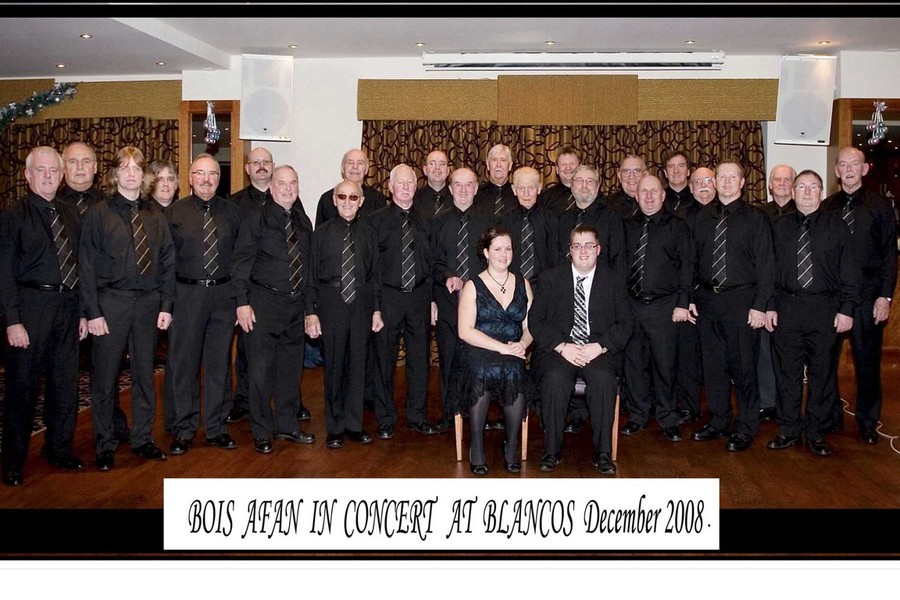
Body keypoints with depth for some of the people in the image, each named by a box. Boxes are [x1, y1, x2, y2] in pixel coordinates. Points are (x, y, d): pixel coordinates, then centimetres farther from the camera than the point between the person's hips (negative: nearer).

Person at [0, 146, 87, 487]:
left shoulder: (71, 216, 11)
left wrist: (82, 312, 9)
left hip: (67, 307, 5)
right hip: (30, 305, -5)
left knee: (65, 382, 13)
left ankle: (60, 450, 29)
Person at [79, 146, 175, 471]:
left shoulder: (155, 217, 9)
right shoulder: (97, 214, -2)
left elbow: (167, 264, 9)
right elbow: (86, 267, -5)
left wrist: (166, 306, 1)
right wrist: (92, 312, -10)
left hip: (147, 303, 3)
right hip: (110, 301, -3)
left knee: (144, 375, 12)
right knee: (104, 378, 4)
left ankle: (142, 438, 25)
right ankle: (105, 444, 19)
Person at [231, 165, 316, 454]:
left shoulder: (303, 222, 11)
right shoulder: (256, 219, -5)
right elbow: (241, 262, -7)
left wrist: (310, 304, 12)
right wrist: (242, 302, -14)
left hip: (297, 305, 5)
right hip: (264, 303, -5)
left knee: (291, 368, 13)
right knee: (261, 369, 0)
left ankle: (287, 426, 26)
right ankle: (262, 432, 12)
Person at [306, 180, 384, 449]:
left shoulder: (368, 233, 5)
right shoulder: (322, 232, 0)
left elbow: (375, 273, 7)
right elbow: (312, 273, -1)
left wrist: (377, 309, 4)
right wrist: (311, 311, -6)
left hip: (362, 301, 2)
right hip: (331, 302, -2)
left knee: (358, 363, 9)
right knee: (334, 365, 5)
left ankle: (353, 424, 23)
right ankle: (335, 427, 18)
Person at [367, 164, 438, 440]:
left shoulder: (422, 222, 10)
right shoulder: (377, 220, -1)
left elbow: (431, 262, 13)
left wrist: (431, 298, 6)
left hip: (419, 296, 3)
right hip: (388, 296, -3)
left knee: (419, 357, 9)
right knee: (384, 357, 4)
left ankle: (417, 416, 23)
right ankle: (385, 419, 17)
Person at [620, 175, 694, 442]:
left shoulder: (676, 226, 1)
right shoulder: (628, 226, 10)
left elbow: (686, 266, -2)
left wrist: (682, 303, -9)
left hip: (664, 305, -3)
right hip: (631, 304, 3)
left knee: (664, 363, 2)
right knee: (634, 362, 9)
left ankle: (668, 420, 17)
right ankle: (637, 416, 24)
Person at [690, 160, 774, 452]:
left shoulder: (755, 218, -3)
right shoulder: (703, 218, 9)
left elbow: (765, 264, -6)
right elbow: (693, 260, 11)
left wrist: (760, 305, -12)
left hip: (741, 300, -4)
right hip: (707, 298, 4)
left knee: (743, 366, 2)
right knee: (713, 364, 12)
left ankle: (746, 429, 16)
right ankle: (719, 421, 27)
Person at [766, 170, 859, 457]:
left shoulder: (836, 226, 3)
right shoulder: (779, 227, 7)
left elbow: (849, 271, 1)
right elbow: (770, 269, 8)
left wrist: (846, 309, -5)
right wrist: (770, 306, 2)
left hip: (824, 308, -1)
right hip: (786, 307, 1)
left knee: (821, 372, 6)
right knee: (787, 371, 7)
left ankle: (816, 433, 18)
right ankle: (789, 430, 20)